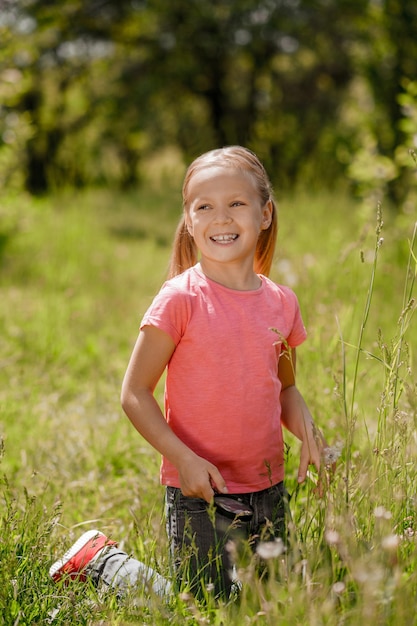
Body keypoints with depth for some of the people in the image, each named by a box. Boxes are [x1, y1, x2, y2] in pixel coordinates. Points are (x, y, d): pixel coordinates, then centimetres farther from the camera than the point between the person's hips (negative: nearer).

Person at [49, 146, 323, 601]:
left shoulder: (281, 302, 3)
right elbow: (134, 393, -9)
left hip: (268, 490, 6)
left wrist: (308, 433, -3)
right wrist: (183, 458, -20)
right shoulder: (181, 299, -12)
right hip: (200, 493, -5)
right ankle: (103, 561, 21)